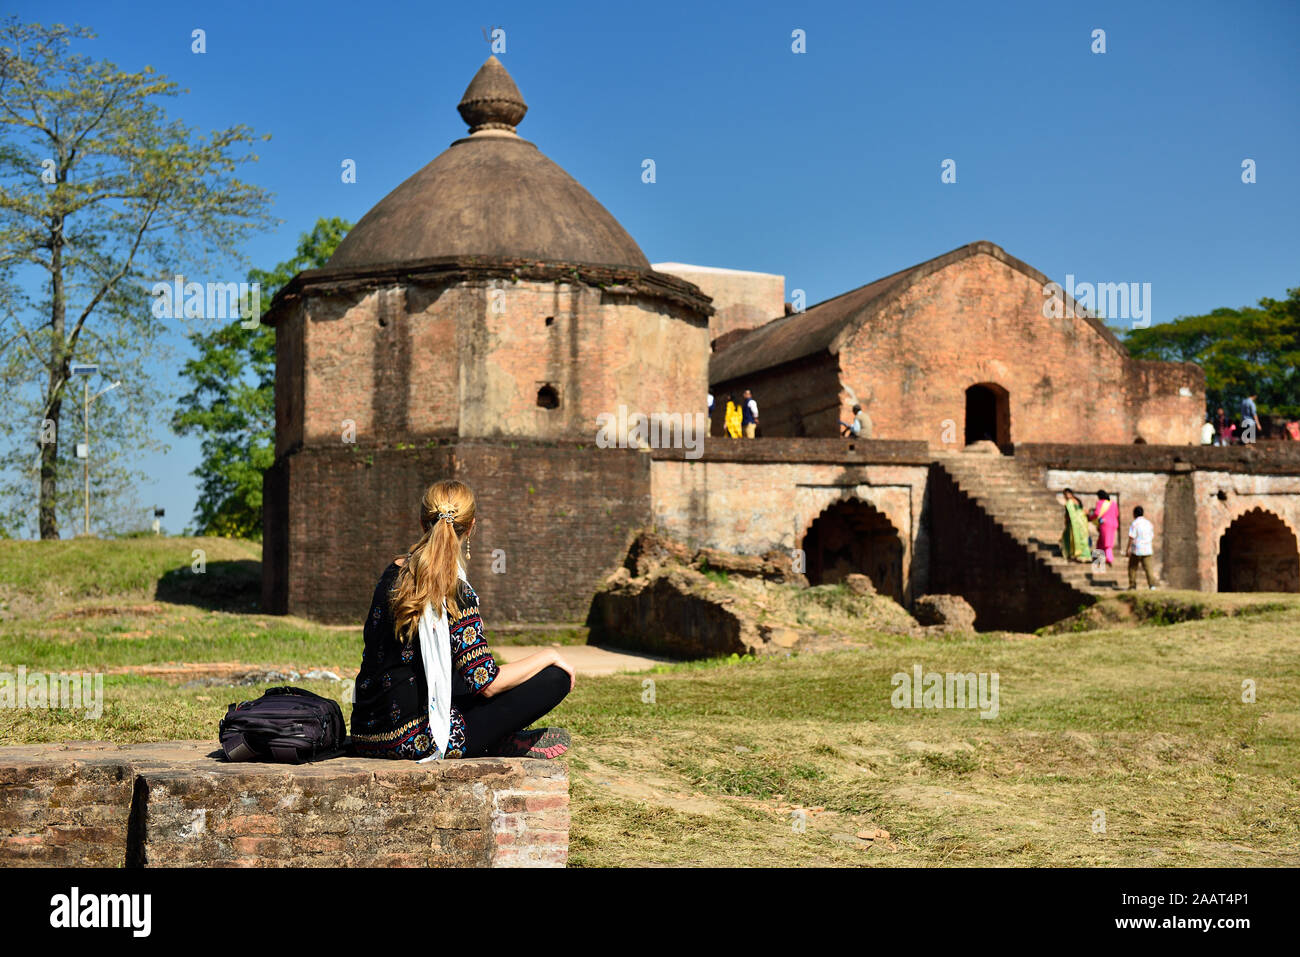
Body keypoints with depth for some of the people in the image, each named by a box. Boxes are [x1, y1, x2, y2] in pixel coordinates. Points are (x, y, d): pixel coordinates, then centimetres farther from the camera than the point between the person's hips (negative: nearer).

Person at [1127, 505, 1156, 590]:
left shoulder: (1135, 523, -10)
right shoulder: (1148, 523, 8)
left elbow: (1131, 537, -15)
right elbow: (1152, 536, 15)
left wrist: (1128, 548, -11)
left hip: (1136, 550, -4)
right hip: (1147, 550, 4)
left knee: (1132, 567, 9)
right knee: (1147, 567, 4)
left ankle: (1132, 585, 10)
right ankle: (1152, 584, -10)